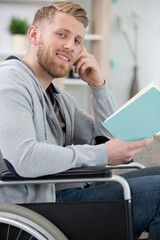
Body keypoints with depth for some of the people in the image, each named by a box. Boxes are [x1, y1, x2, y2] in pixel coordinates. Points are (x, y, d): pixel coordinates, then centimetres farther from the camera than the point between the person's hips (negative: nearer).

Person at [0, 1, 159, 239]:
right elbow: (25, 159, -25)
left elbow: (110, 141, 18)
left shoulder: (60, 97, 21)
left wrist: (98, 85, 7)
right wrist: (102, 155, -18)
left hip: (72, 189, 10)